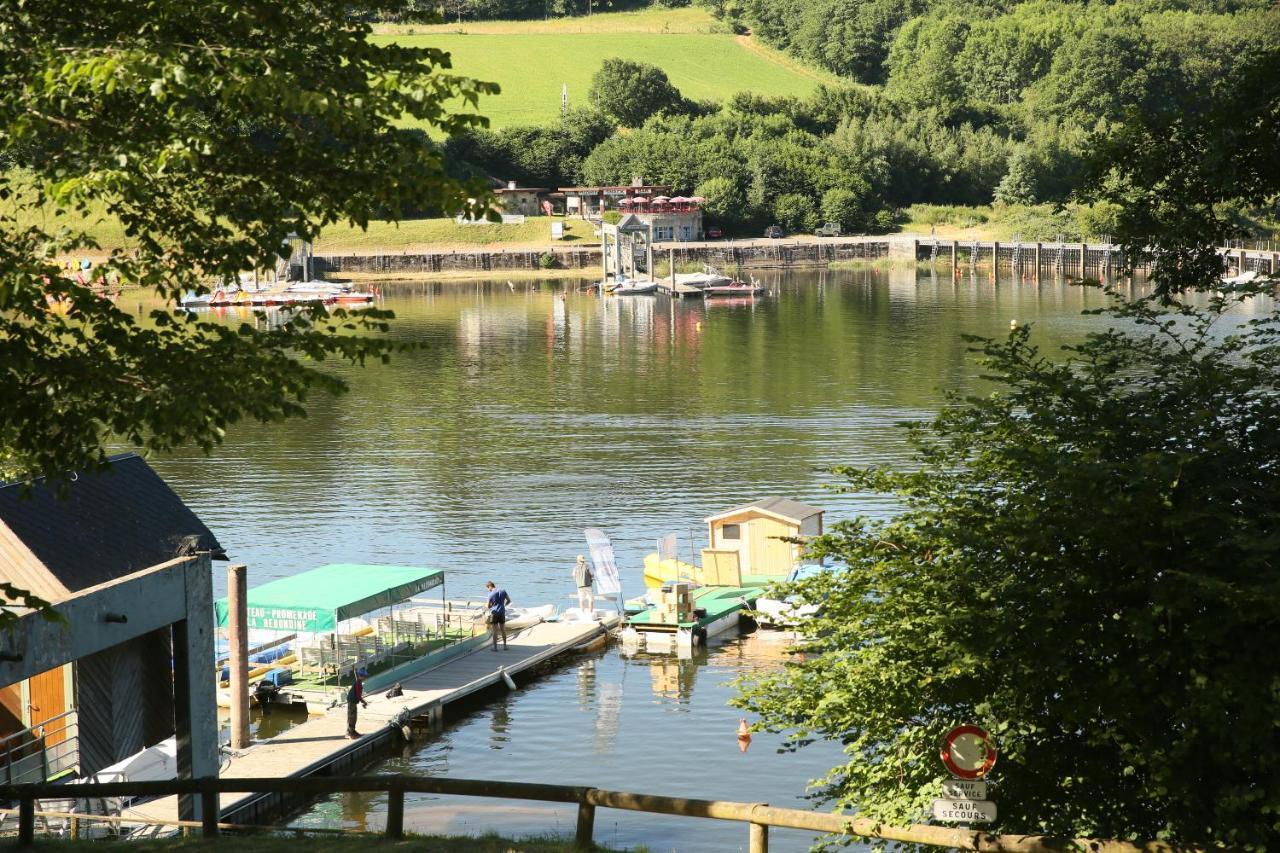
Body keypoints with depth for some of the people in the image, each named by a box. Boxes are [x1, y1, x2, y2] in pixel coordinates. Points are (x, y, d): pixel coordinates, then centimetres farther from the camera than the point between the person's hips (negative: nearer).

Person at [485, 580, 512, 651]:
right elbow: (509, 600, 10)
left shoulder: (491, 594, -12)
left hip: (494, 613, -4)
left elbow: (488, 606, -4)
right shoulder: (503, 591, 1)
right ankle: (505, 645, 20)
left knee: (495, 630, 0)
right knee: (503, 630, 13)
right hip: (502, 613, 4)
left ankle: (495, 647, 2)